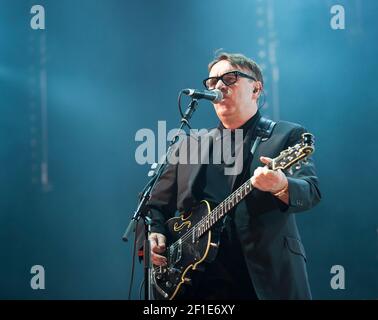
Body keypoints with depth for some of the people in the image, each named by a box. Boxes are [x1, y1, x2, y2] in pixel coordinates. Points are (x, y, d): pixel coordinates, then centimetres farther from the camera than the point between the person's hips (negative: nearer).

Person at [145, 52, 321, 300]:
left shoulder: (288, 136, 4)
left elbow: (311, 193, -10)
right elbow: (157, 204, 18)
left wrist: (281, 186, -31)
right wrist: (152, 233, -2)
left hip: (267, 279, -2)